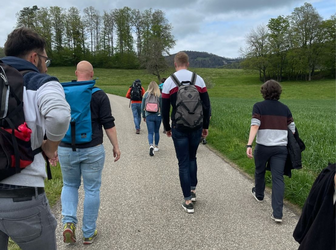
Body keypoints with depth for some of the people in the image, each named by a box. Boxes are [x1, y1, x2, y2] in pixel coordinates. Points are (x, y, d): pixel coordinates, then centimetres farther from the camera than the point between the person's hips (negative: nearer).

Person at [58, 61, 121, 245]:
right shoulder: (99, 95, -6)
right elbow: (108, 124, -8)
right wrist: (116, 146, 0)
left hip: (66, 149, 3)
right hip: (92, 149, -2)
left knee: (69, 185, 23)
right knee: (92, 189, 10)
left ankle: (68, 222, 6)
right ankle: (89, 233, 20)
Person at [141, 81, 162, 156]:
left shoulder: (146, 94, -1)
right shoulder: (159, 95, -5)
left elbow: (142, 107, 3)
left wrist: (143, 116, 13)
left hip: (149, 116, 0)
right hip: (158, 115, 0)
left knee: (150, 132, 0)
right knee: (156, 131, 16)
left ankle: (151, 146, -22)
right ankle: (156, 146, 28)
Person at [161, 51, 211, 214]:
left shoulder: (169, 82, -2)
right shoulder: (198, 79, 2)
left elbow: (165, 109, 0)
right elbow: (206, 105, 2)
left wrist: (167, 128, 13)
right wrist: (205, 126, 11)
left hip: (179, 128, -2)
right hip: (196, 127, 2)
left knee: (183, 163, 5)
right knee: (192, 158, 23)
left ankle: (188, 201, 9)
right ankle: (193, 190, 25)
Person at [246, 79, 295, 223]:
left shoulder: (258, 106, -2)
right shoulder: (284, 108, 9)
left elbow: (255, 125, -14)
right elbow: (292, 129, 11)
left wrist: (249, 145, -19)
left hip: (263, 146, -2)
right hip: (281, 148, 2)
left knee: (259, 171, 22)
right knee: (278, 178, 1)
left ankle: (259, 195, 45)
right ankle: (277, 214, -4)